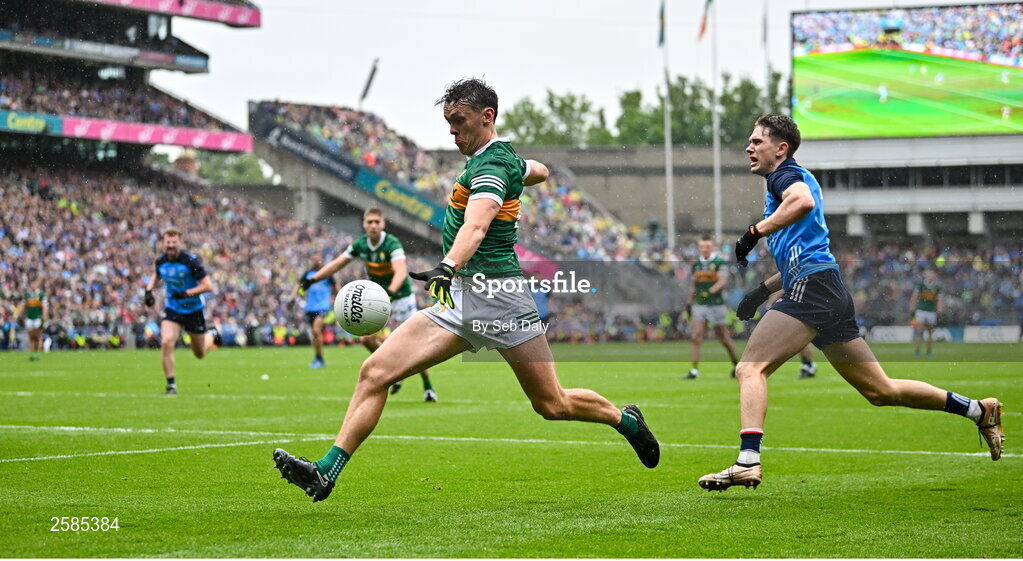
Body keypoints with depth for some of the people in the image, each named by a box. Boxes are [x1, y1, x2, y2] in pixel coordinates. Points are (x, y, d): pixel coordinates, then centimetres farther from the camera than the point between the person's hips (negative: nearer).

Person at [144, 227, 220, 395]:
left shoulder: (191, 261, -21)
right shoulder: (161, 261, -6)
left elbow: (208, 286, -22)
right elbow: (157, 276, 19)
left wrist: (186, 294, -29)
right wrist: (149, 290, 1)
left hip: (194, 310, -3)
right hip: (172, 309, 3)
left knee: (200, 354, 11)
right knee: (166, 342, -22)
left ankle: (212, 336, 48)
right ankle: (171, 384, -11)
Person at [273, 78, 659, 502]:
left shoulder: (491, 163, -14)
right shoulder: (507, 157, 14)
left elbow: (476, 225, -34)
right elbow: (539, 171, 36)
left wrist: (448, 267, -50)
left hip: (497, 296, -9)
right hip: (457, 299, 9)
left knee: (554, 406, 1)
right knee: (374, 372, -8)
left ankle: (625, 419, 31)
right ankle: (326, 473, -12)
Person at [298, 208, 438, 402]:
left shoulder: (392, 244, -26)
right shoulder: (360, 244, -6)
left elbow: (401, 271, -43)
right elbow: (337, 264, 3)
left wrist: (391, 291, -61)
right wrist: (313, 279, -4)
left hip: (401, 297, -6)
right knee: (367, 338, -7)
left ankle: (428, 387, 9)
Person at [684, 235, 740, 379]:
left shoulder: (719, 262, -6)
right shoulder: (696, 264, 10)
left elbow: (723, 281, -18)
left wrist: (710, 292, -32)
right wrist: (690, 303, 18)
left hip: (716, 304, -4)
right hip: (699, 305, 4)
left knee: (724, 338, 6)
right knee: (696, 337, -8)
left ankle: (736, 364, 28)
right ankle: (694, 370, -8)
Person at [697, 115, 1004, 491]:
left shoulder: (786, 175, 1)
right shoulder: (793, 180, 30)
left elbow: (803, 202, -25)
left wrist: (755, 231, -19)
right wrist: (762, 290, 27)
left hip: (811, 288, -10)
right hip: (831, 294, 10)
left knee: (750, 367, -17)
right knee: (881, 390, 13)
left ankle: (748, 461, -32)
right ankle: (979, 411, 18)